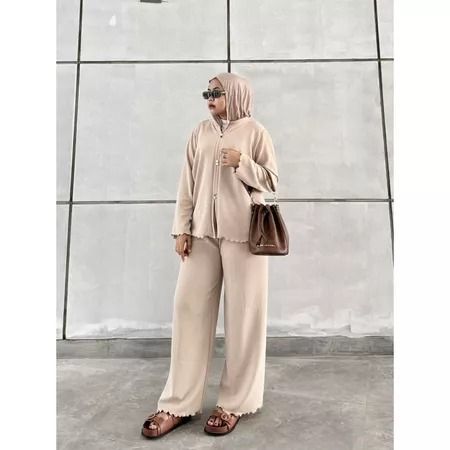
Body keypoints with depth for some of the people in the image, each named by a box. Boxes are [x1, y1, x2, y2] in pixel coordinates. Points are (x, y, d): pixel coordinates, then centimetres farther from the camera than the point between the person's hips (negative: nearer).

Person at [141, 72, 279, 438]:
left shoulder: (255, 132, 3)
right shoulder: (200, 132, 14)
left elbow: (271, 180, 2)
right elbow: (187, 183, 10)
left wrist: (242, 164, -14)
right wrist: (182, 228, 3)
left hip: (243, 233, -3)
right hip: (202, 233, 4)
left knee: (243, 314, 2)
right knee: (189, 309, 1)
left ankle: (235, 402, 18)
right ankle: (179, 404, 14)